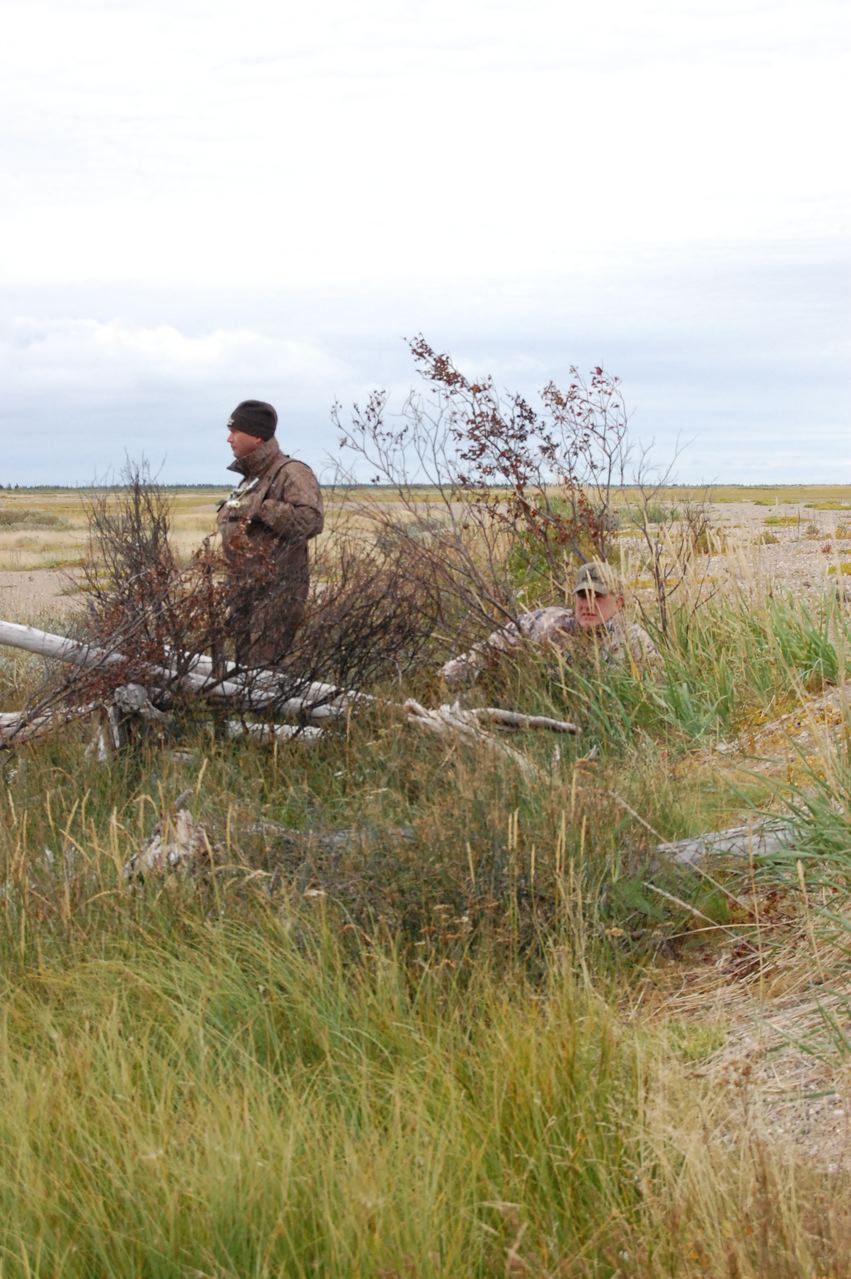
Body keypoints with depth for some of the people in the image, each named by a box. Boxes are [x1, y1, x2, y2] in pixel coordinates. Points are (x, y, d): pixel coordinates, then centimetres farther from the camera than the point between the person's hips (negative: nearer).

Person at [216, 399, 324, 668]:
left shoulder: (291, 473, -10)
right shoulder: (250, 478, 19)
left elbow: (310, 520, -25)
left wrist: (262, 508, -22)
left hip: (276, 597, -9)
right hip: (244, 595, 9)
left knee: (262, 673, -11)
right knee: (243, 665, 13)